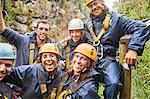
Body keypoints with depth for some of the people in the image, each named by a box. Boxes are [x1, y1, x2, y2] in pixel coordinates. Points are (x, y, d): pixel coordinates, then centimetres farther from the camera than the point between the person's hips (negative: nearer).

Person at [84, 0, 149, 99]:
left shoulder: (116, 19, 4)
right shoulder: (87, 24, 17)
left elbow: (142, 28, -6)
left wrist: (133, 49, -18)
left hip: (107, 59, -3)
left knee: (113, 84, -32)